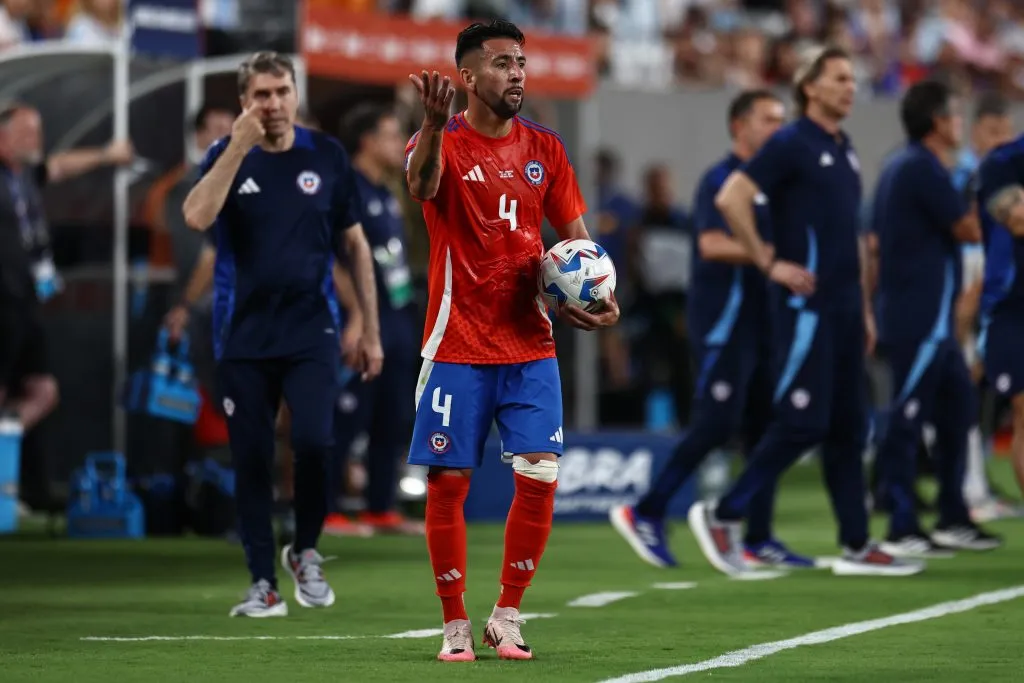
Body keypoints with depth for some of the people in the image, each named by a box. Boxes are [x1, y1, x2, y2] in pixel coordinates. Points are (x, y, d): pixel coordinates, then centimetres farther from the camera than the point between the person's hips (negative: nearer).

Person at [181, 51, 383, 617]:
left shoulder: (326, 156, 3)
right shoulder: (227, 156, 0)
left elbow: (356, 245, 9)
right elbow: (197, 216, -19)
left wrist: (371, 331, 7)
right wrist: (239, 146, -21)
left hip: (311, 332, -1)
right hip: (243, 335, 1)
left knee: (313, 440, -18)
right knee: (251, 460, 2)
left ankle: (306, 554, 6)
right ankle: (263, 585, 12)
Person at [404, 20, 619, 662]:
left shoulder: (544, 147, 8)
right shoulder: (444, 144, -6)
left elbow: (575, 234, 15)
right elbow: (421, 183, -30)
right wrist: (435, 126, -52)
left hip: (530, 344, 3)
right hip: (457, 345, -3)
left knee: (539, 477, -5)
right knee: (448, 482, -2)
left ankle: (508, 616, 10)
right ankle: (456, 625, 10)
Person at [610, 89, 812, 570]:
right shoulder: (721, 179, -9)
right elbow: (713, 243, -25)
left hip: (763, 319, 8)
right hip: (723, 319, -8)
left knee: (766, 427, 5)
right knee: (717, 423, -13)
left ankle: (758, 539, 8)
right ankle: (645, 514, -4)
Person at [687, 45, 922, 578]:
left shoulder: (843, 151, 17)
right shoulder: (791, 144, -9)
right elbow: (730, 198, -18)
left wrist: (863, 308, 21)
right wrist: (769, 263, -16)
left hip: (842, 309, 8)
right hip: (805, 306, -8)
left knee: (848, 428, 7)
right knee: (803, 423, -11)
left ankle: (856, 547, 9)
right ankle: (722, 516, 0)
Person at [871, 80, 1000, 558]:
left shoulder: (899, 168, 17)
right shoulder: (924, 168, -14)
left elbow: (874, 243, 19)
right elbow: (969, 230, -14)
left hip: (931, 321, 10)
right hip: (922, 320, -10)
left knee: (957, 406, 15)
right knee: (907, 419, -8)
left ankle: (953, 520, 19)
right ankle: (901, 531, -8)